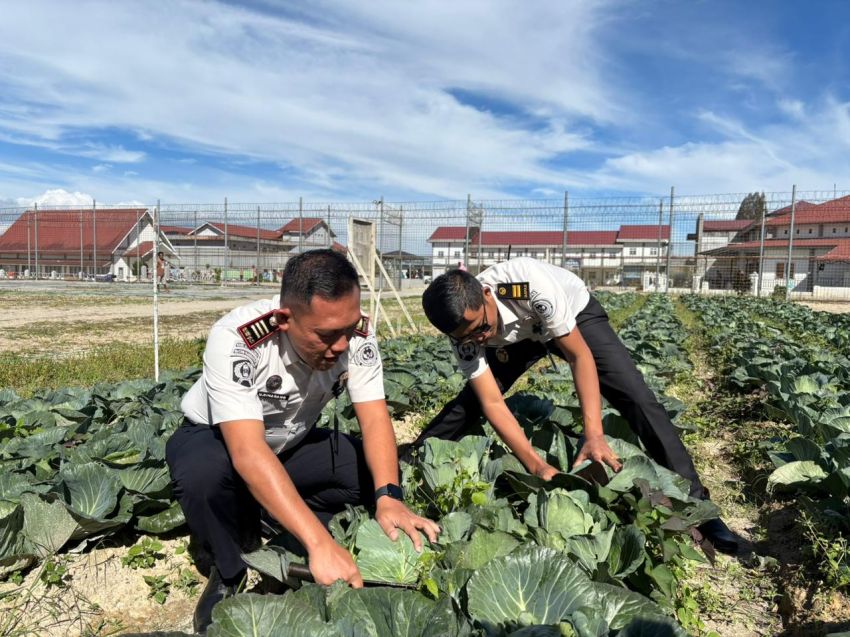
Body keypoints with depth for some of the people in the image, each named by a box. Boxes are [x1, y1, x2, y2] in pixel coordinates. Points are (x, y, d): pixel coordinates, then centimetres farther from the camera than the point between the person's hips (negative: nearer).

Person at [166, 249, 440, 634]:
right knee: (203, 475, -38)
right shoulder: (236, 339, -37)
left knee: (379, 472, -16)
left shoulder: (356, 335, -23)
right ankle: (228, 573, -7)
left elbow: (374, 417, -22)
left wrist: (388, 496, -39)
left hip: (291, 442, 4)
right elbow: (249, 453, -45)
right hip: (214, 437, -3)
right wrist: (321, 543, -51)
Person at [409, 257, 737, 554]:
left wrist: (593, 434, -42)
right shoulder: (465, 329, -29)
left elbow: (580, 356, -35)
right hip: (518, 334, 3)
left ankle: (695, 502, -5)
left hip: (575, 314, -2)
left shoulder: (531, 285, -43)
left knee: (636, 396, -17)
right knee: (469, 401, -7)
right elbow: (491, 403, -29)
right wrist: (538, 466, -38)